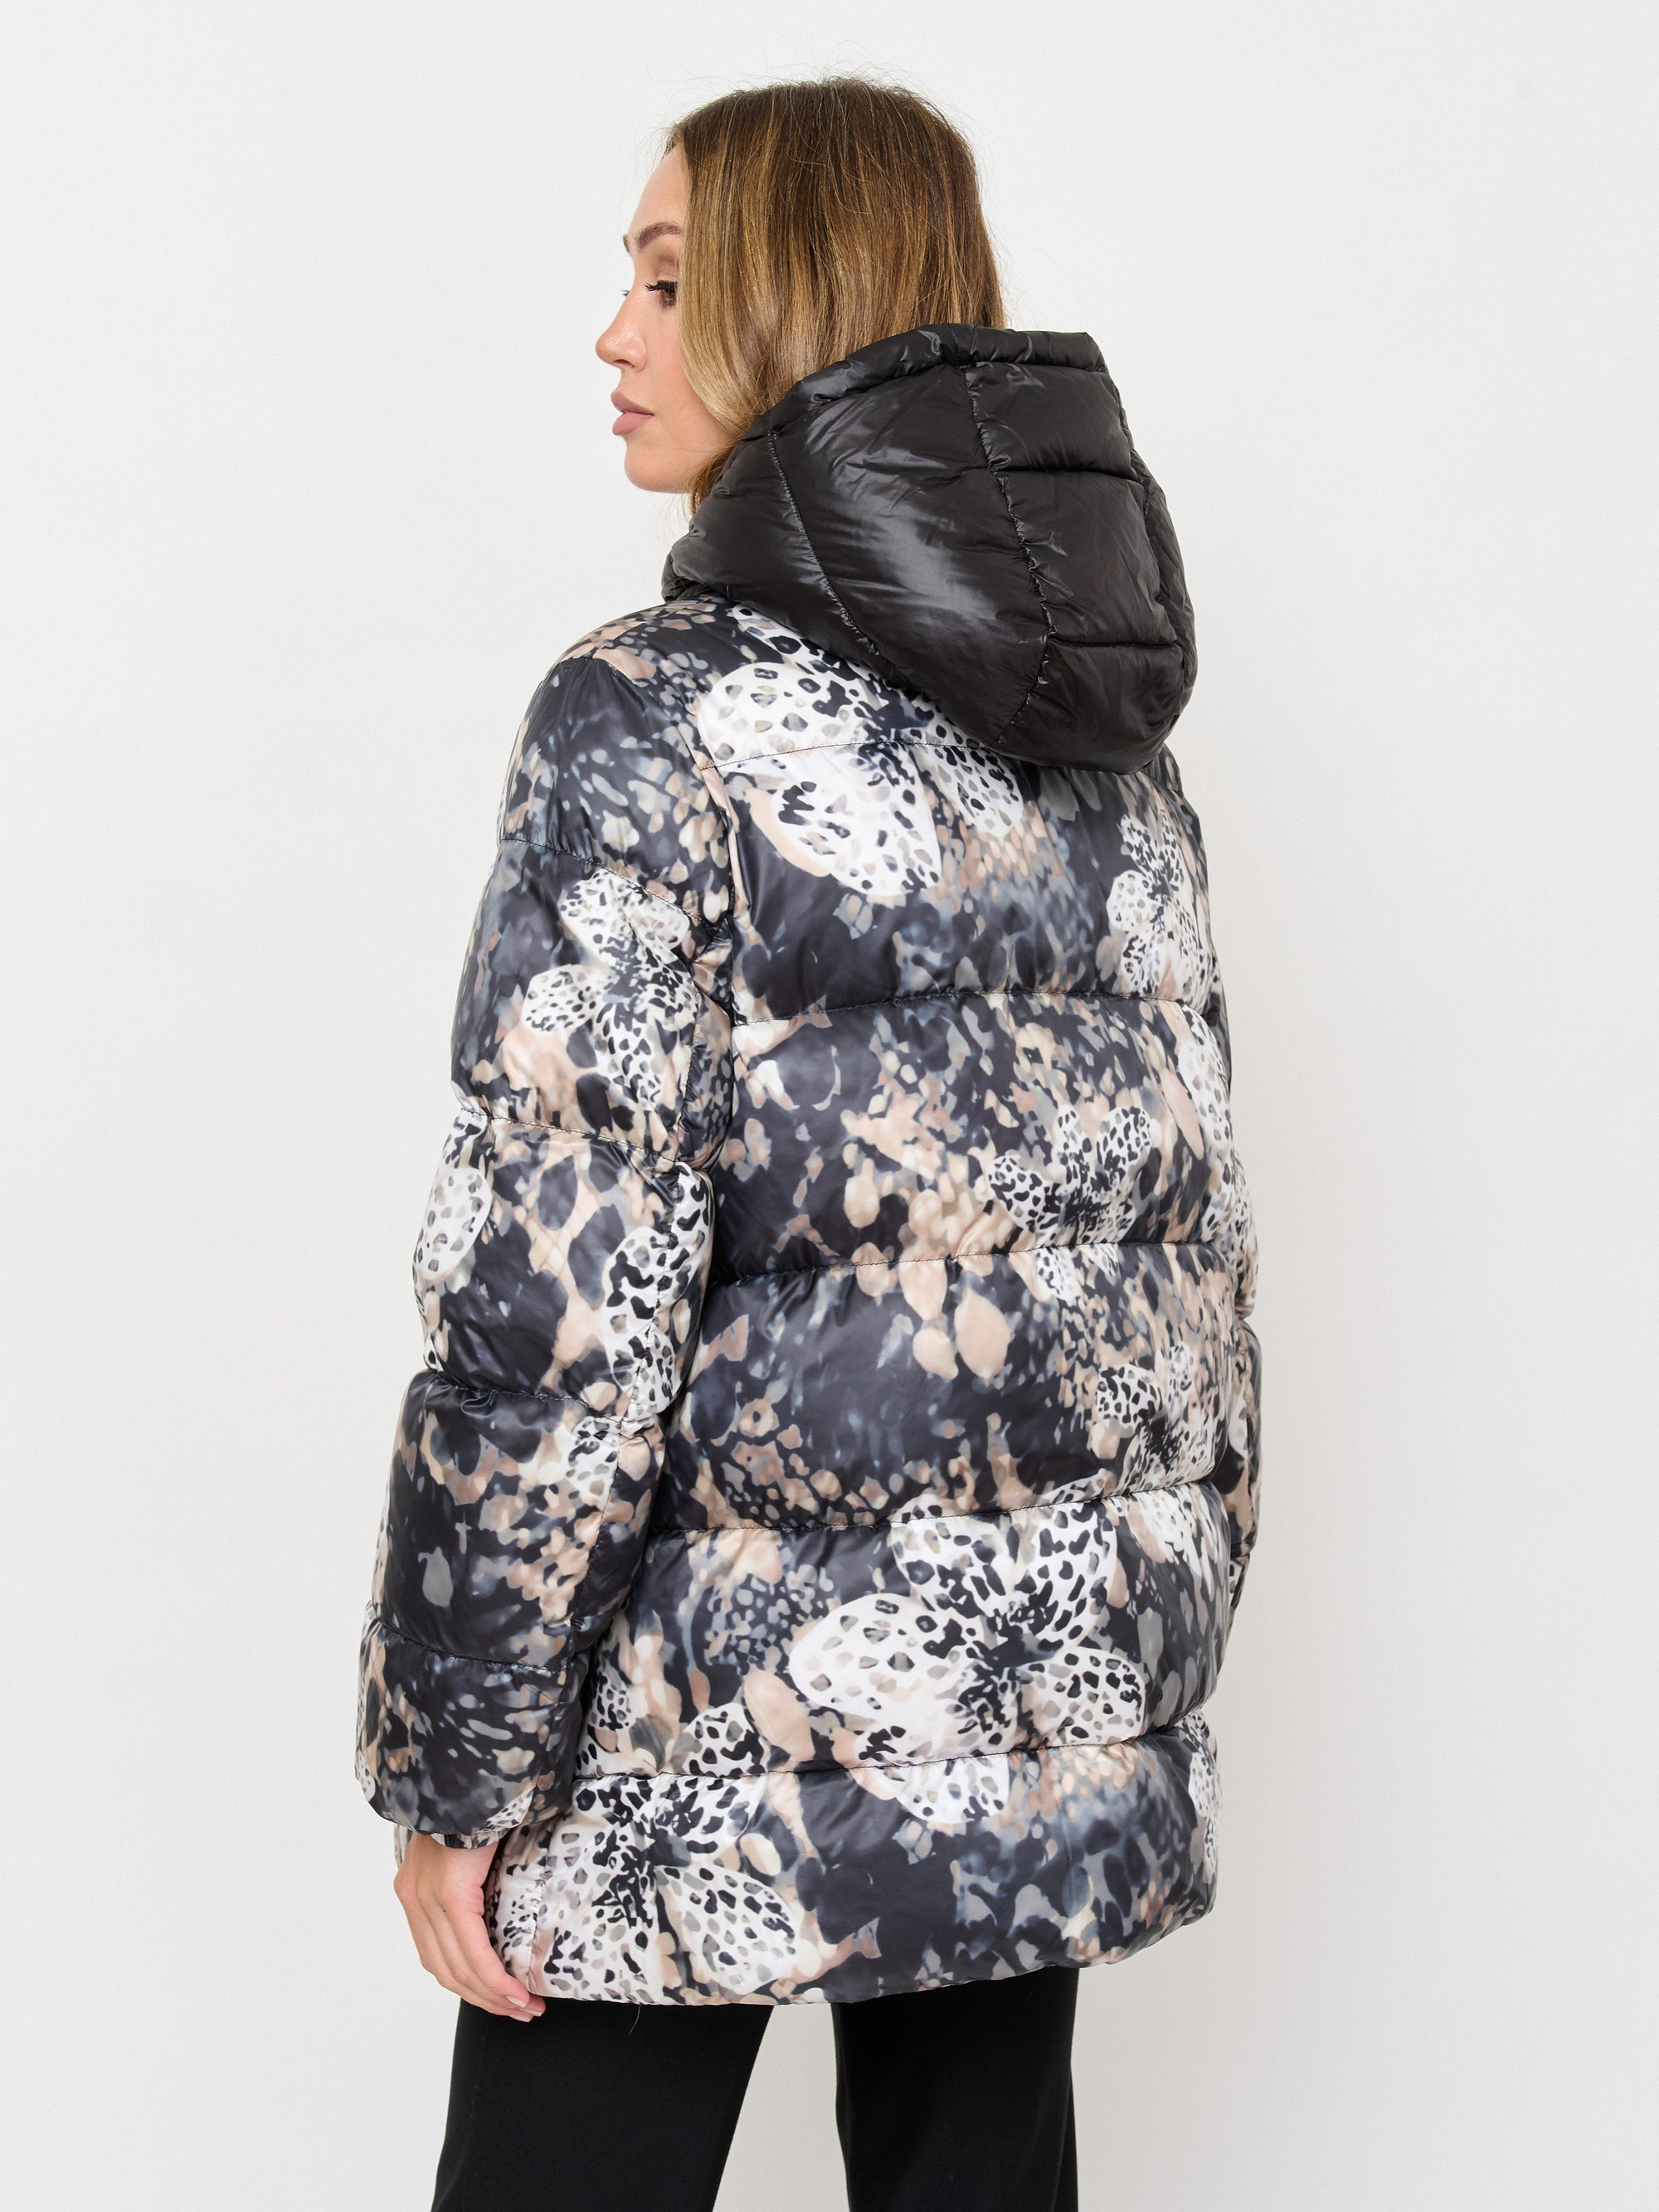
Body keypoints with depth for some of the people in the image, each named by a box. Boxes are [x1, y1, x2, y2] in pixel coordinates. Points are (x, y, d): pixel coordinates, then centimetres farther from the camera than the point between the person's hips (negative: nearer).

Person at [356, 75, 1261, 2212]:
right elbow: (1195, 1235, 11)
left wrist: (461, 1775, -10)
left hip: (733, 1728, -7)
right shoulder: (1112, 737, 7)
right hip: (1061, 1701, 7)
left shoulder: (656, 714, -14)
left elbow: (560, 1309, -18)